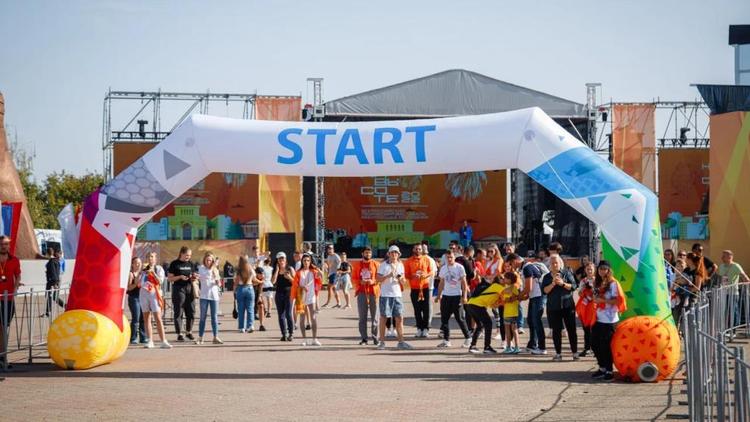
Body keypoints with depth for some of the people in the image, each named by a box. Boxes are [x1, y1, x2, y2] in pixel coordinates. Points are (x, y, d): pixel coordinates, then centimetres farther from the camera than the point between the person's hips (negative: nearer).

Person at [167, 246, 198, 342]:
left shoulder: (191, 264, 13)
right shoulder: (175, 264, -1)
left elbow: (195, 275, 22)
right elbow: (169, 278, -3)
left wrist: (194, 277, -1)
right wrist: (180, 277, -16)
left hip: (189, 288, 5)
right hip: (178, 289, -5)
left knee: (191, 312, 5)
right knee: (178, 312, -2)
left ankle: (188, 332, 20)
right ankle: (179, 334, 3)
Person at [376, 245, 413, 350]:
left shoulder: (400, 265, 11)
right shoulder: (383, 265, -2)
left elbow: (403, 281, 14)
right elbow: (377, 279, -5)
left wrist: (401, 278, -9)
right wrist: (388, 276, -19)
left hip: (397, 295, 4)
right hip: (385, 294, -4)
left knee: (399, 318, 3)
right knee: (383, 318, 0)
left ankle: (401, 342, 8)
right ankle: (382, 342, 5)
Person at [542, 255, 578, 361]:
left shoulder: (567, 273, 5)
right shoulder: (547, 277, 9)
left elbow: (573, 286, -4)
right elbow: (545, 290, -2)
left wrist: (562, 283, -17)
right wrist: (553, 284, -16)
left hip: (567, 305, -1)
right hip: (553, 307, 2)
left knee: (571, 329, -1)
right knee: (556, 330, 4)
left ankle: (575, 352, 4)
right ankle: (558, 353, 11)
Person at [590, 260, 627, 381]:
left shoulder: (613, 284, -9)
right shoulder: (597, 284, 13)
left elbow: (617, 300, -17)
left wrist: (602, 300, -19)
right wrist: (594, 298, 5)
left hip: (609, 320, -7)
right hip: (598, 319, 7)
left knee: (605, 346, -4)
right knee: (595, 344, 9)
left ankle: (609, 371, 6)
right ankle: (602, 368, 23)